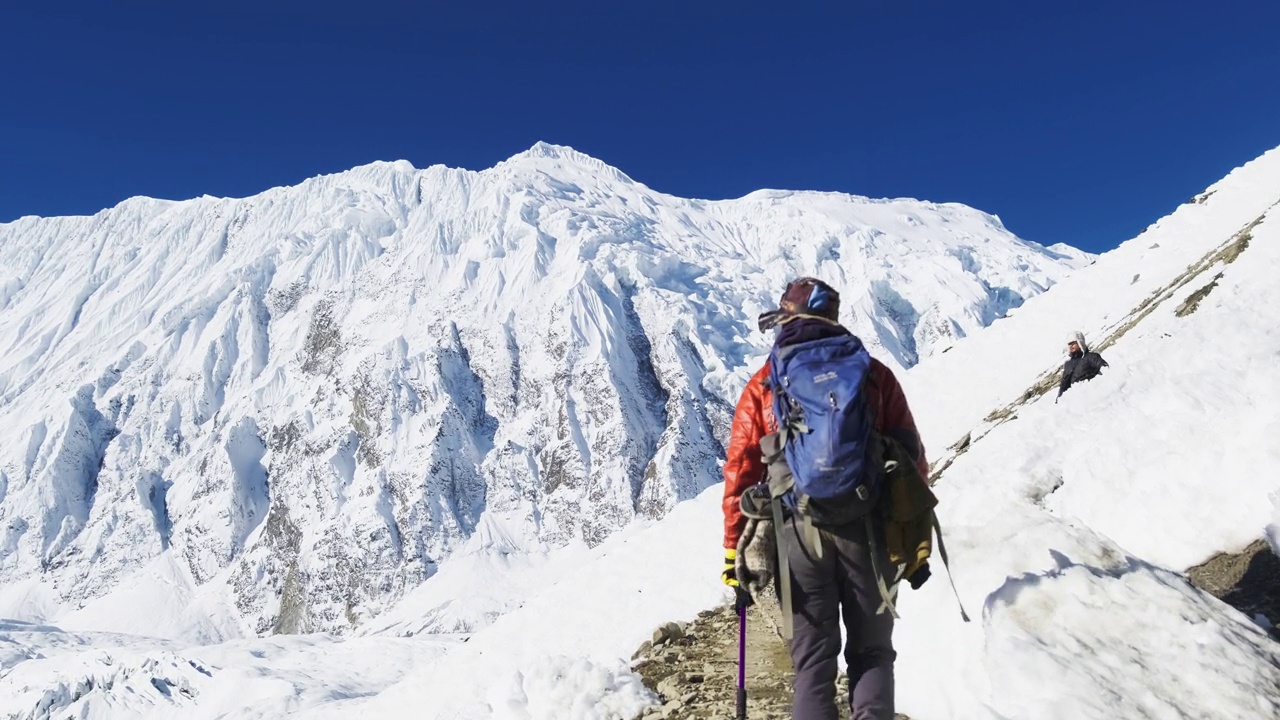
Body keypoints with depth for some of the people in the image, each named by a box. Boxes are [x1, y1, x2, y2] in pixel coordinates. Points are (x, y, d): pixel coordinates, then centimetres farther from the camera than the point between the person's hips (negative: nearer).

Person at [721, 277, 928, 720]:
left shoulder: (763, 385, 6)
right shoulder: (873, 373, 7)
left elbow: (740, 470, 2)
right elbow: (910, 455, 4)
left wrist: (735, 550, 7)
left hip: (798, 530, 0)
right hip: (865, 525, 1)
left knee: (812, 657, 10)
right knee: (872, 650, 14)